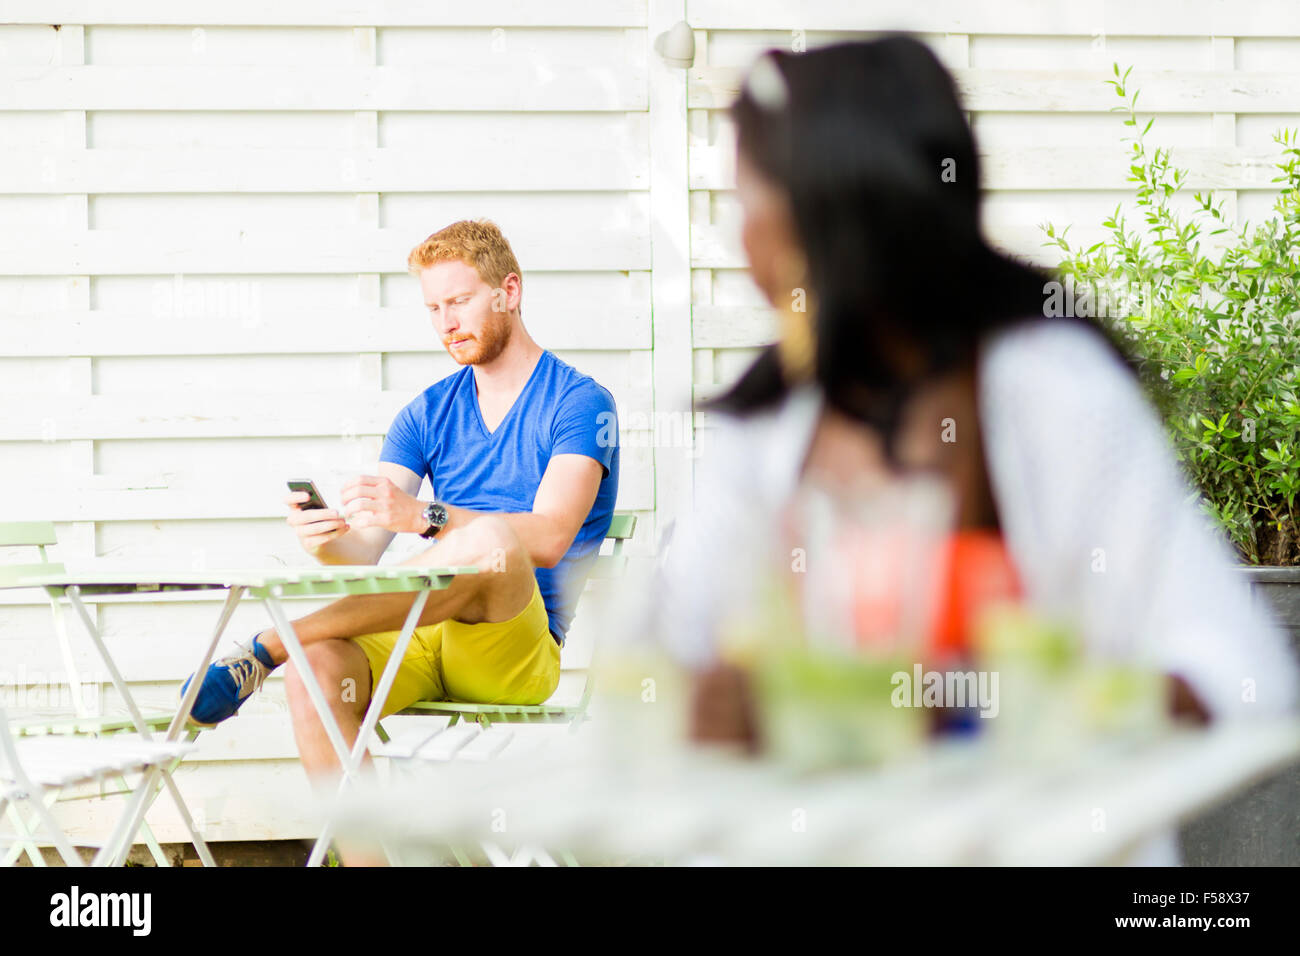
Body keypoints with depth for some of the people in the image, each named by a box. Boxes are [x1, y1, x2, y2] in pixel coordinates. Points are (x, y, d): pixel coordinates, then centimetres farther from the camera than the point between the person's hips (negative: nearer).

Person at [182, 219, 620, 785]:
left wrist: (422, 516, -32)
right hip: (423, 634, 5)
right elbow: (364, 555, 6)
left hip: (522, 651, -4)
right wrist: (328, 544, -20)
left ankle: (267, 648, -30)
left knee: (489, 542, -37)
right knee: (315, 670, -29)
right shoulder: (427, 414, 18)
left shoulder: (579, 401, 1)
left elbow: (549, 538, -17)